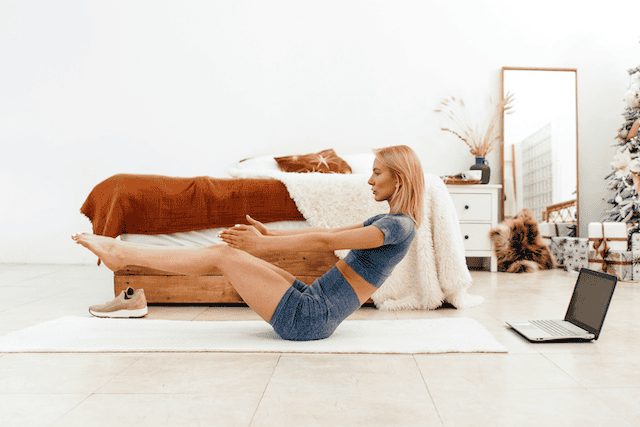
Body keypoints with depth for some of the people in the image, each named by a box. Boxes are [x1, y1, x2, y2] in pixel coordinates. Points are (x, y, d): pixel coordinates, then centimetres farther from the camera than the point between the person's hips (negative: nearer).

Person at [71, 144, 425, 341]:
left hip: (307, 318, -8)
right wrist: (270, 234, 12)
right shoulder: (384, 221, 16)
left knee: (221, 253, -9)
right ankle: (123, 253, 16)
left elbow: (325, 241, -20)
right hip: (310, 303, 8)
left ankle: (120, 253, 7)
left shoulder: (400, 225, -13)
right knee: (229, 252, 5)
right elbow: (326, 233, 18)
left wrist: (261, 243, -15)